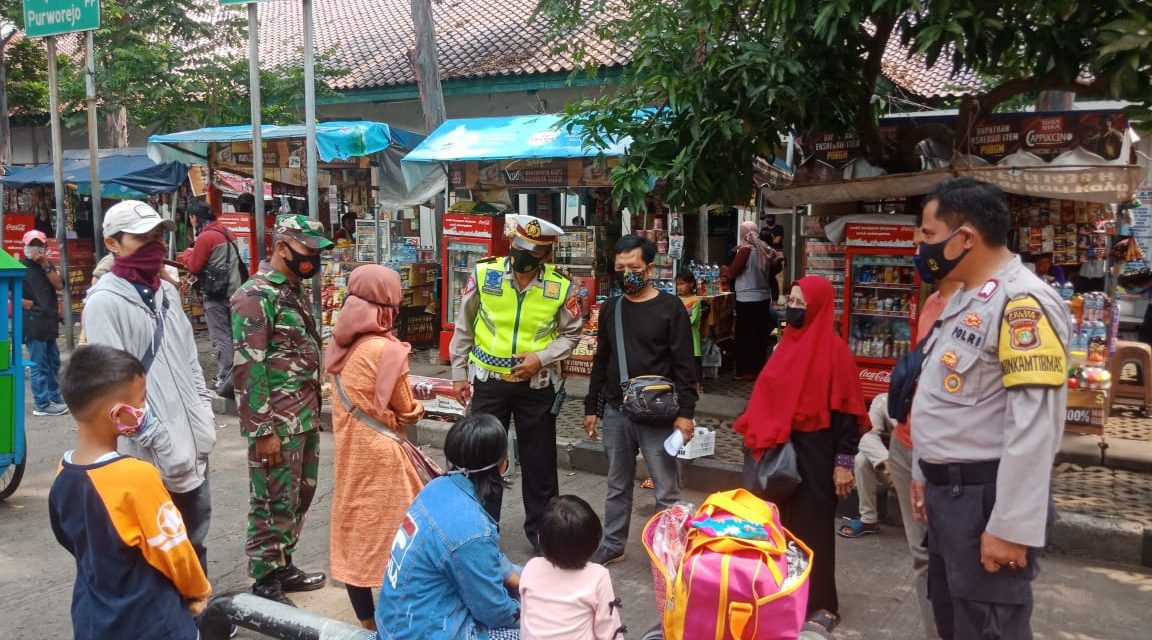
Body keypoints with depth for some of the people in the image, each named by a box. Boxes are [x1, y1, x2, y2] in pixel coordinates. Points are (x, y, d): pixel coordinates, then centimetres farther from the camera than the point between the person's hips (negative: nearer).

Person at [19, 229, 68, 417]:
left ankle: (54, 398, 24)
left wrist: (46, 266, -6)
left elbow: (59, 285, 1)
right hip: (33, 322, -7)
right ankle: (42, 404, -5)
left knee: (52, 362, 14)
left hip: (49, 321, 7)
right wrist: (21, 301, -13)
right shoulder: (20, 266, -3)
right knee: (39, 365, -7)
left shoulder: (48, 266, 16)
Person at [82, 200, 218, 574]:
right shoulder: (105, 302, -13)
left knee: (194, 537, 20)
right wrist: (157, 438, -20)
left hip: (192, 439, 8)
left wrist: (203, 411, 11)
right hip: (150, 453, -8)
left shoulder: (167, 292, 11)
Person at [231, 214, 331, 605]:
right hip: (278, 424, -9)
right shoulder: (255, 296, -15)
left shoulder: (294, 291, 13)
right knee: (273, 502, 1)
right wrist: (263, 430, -20)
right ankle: (265, 584, 13)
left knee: (300, 496, 17)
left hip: (306, 418, 9)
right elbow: (248, 369, -19)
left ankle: (283, 565, 31)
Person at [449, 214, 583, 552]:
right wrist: (459, 373, 4)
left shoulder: (561, 286, -11)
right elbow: (464, 327, 1)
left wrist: (542, 358, -15)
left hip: (537, 385, 0)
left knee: (539, 460, 11)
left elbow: (571, 333, 2)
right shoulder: (483, 274, -10)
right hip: (489, 381, 0)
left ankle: (541, 528, 28)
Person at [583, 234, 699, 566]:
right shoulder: (610, 308, 10)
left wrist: (685, 412, -13)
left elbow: (684, 364, -7)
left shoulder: (670, 307, -5)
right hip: (615, 412, 5)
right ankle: (612, 545, 28)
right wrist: (591, 407, 14)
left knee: (666, 491, 2)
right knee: (617, 485, 16)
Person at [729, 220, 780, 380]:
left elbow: (732, 273, -12)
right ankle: (760, 368, 24)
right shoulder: (765, 250, 3)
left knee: (745, 336, 3)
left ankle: (747, 371, 6)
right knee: (760, 335, 16)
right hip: (764, 299, 7)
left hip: (747, 300, -7)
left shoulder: (745, 250, -16)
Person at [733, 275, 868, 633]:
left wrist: (844, 462, -17)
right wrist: (760, 435, 10)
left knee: (813, 525, 2)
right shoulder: (789, 344, 9)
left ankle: (821, 604, 16)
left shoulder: (834, 351, -14)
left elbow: (845, 410, -15)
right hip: (782, 448, 7)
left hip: (815, 450, -7)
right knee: (785, 521, 13)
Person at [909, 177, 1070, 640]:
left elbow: (1034, 426, -24)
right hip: (947, 491, 10)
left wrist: (1011, 525, -24)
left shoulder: (1023, 303, -19)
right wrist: (925, 472, 21)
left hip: (986, 495, -10)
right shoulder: (966, 298, 12)